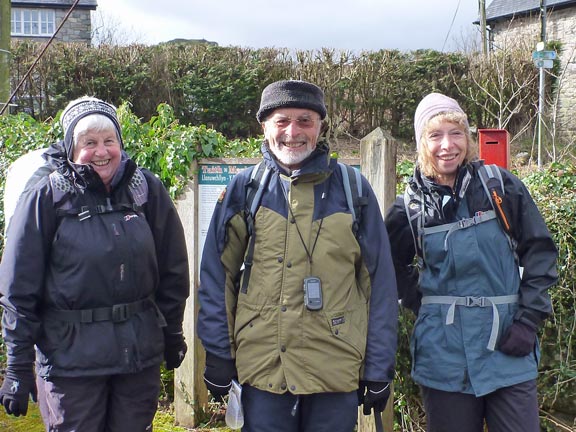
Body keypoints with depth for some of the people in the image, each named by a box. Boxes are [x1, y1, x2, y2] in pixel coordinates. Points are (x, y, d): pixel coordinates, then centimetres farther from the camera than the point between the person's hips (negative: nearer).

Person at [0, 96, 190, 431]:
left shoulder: (147, 188, 1)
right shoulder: (46, 196, -6)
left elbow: (172, 269, 9)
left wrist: (172, 334, 12)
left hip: (141, 353, 3)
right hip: (70, 355, -3)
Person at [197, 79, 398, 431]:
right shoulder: (243, 189, 3)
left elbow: (380, 285, 2)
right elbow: (217, 278, 6)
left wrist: (379, 370, 1)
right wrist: (217, 355, 2)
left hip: (337, 372, 0)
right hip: (262, 368, 1)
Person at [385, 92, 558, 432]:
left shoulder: (500, 185, -1)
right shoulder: (410, 206, 1)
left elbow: (540, 251, 2)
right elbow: (396, 267, 17)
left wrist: (529, 319, -4)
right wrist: (422, 304, 4)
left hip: (508, 344, 0)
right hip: (446, 352, 1)